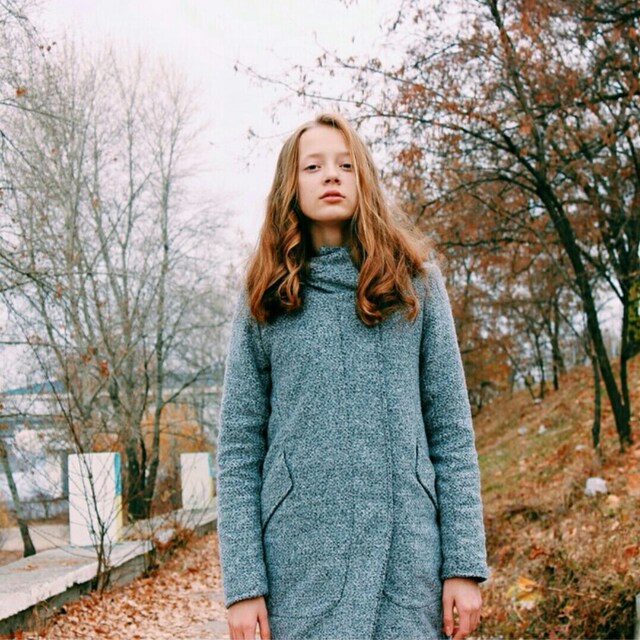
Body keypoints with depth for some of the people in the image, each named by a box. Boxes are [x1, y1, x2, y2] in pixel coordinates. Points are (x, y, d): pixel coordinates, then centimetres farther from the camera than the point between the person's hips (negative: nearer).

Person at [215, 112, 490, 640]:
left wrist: (465, 563, -3)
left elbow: (451, 429, 3)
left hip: (406, 555, 0)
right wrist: (242, 581, -5)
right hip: (300, 559, 0)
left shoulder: (414, 280, 6)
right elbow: (239, 447, 3)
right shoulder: (265, 299, 6)